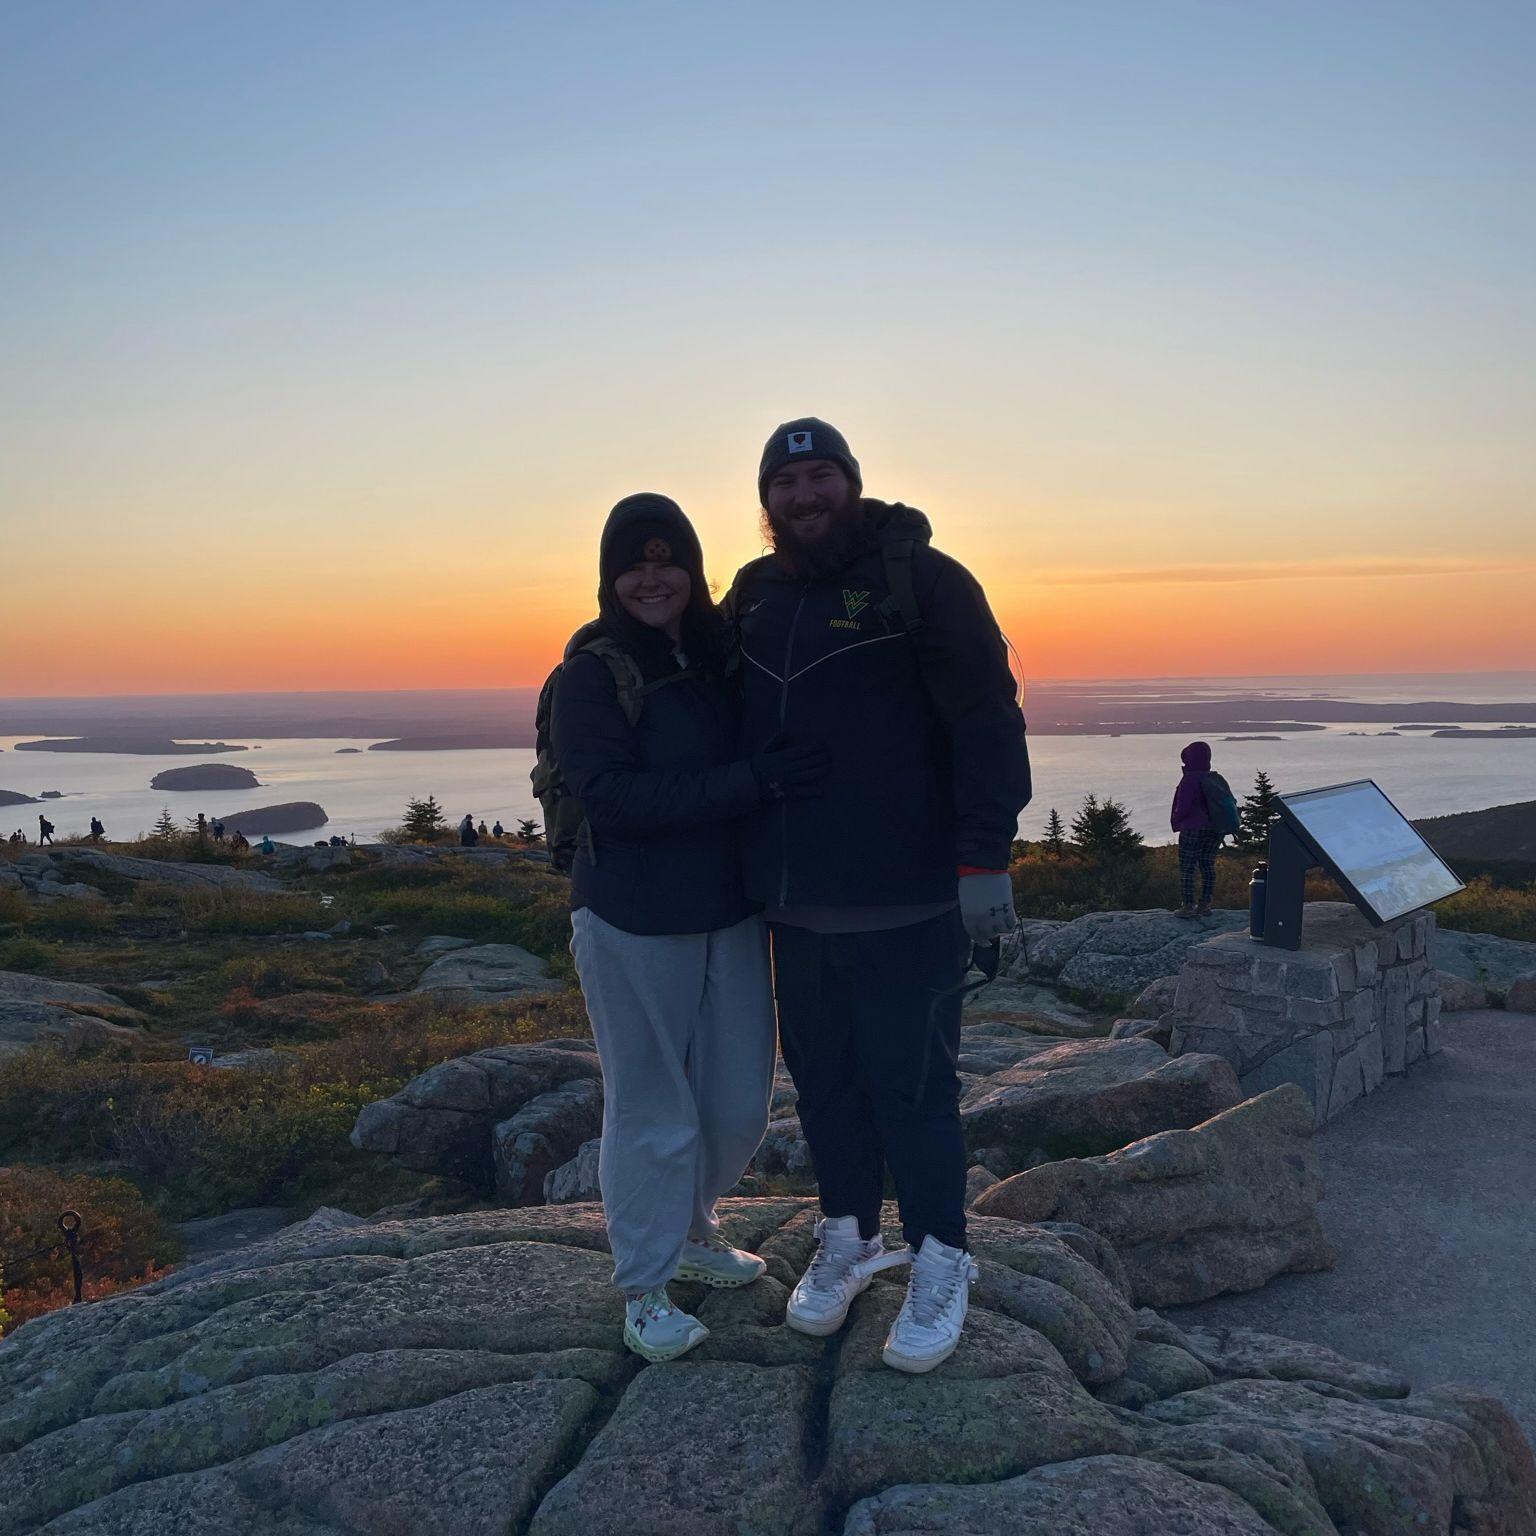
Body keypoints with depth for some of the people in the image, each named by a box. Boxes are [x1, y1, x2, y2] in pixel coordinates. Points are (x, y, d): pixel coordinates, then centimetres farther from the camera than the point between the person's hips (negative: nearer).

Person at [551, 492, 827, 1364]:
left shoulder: (726, 654, 4)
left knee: (740, 1104, 14)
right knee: (653, 1113, 6)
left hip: (733, 915, 5)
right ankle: (646, 1291, 26)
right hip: (633, 928, -5)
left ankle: (693, 1229, 42)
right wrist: (752, 781, -27)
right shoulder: (592, 673, -10)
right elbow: (612, 797, -23)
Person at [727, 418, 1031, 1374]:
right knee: (824, 1079, 15)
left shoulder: (922, 579, -7)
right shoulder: (756, 596, 11)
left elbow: (986, 721, -12)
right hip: (795, 900, 6)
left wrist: (984, 859, -18)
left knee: (911, 1084, 2)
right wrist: (734, 857, 15)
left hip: (905, 905, -5)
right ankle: (847, 1240, 34)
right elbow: (727, 728, 22)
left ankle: (940, 1267, 22)